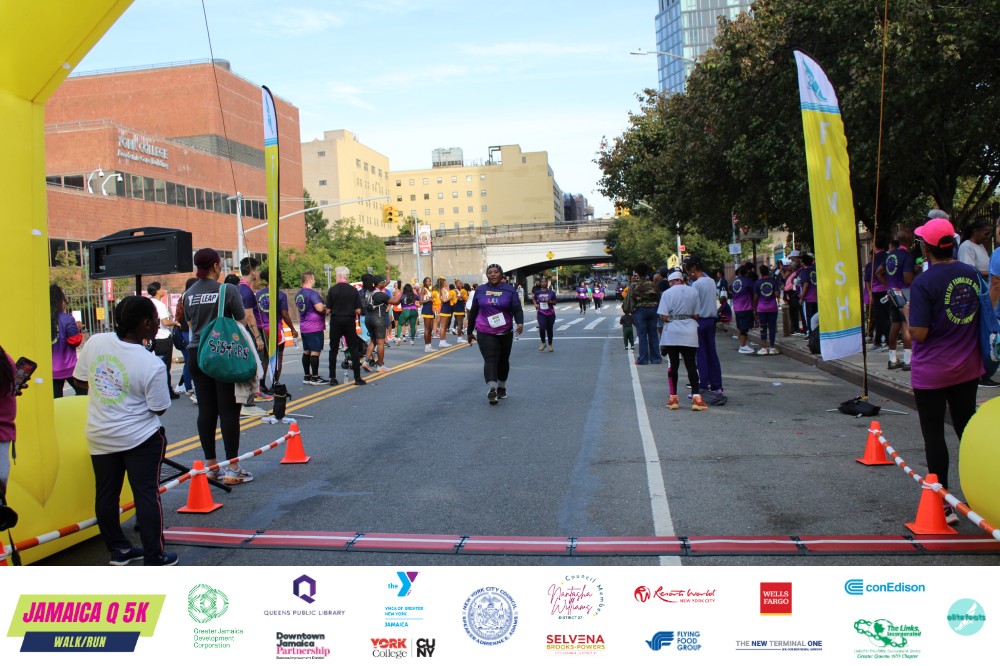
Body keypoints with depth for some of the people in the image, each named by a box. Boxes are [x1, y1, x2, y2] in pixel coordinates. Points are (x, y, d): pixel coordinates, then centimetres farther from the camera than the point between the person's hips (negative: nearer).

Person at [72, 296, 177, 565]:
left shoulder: (95, 342, -10)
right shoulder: (153, 366, -23)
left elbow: (81, 379, 4)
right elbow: (158, 409, -13)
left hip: (99, 436, 5)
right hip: (140, 438, -5)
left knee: (106, 494, 17)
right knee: (147, 495, 4)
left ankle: (118, 549, 29)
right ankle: (154, 558, 10)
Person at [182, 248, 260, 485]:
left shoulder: (189, 294, 7)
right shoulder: (228, 290, -10)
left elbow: (190, 324, 16)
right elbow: (242, 322, -7)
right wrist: (256, 340, 8)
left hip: (196, 354, 5)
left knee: (206, 410, 10)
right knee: (228, 411, -1)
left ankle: (210, 465, 17)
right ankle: (232, 469, 0)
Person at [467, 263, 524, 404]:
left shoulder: (510, 290, -1)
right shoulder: (480, 290, 4)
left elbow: (517, 309, -7)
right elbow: (473, 311, 11)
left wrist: (520, 323, -27)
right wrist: (470, 331, 15)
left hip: (505, 333, 1)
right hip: (485, 333, -1)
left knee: (503, 360, 13)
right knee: (490, 360, -16)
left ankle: (501, 387, 30)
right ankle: (492, 389, -29)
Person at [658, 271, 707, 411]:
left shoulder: (667, 293, -5)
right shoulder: (694, 292, 1)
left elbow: (663, 317, -11)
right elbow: (697, 315, 0)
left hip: (672, 332, -1)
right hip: (689, 333, 1)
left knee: (673, 365, 7)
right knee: (691, 365, 3)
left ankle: (673, 399, 11)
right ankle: (696, 398, -5)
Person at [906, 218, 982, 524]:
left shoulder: (923, 283, -18)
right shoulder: (972, 274, 1)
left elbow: (919, 333, -19)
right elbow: (982, 317, 11)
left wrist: (908, 313, -2)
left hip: (931, 372, -6)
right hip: (967, 368, 6)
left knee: (933, 435, 4)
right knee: (967, 430, 18)